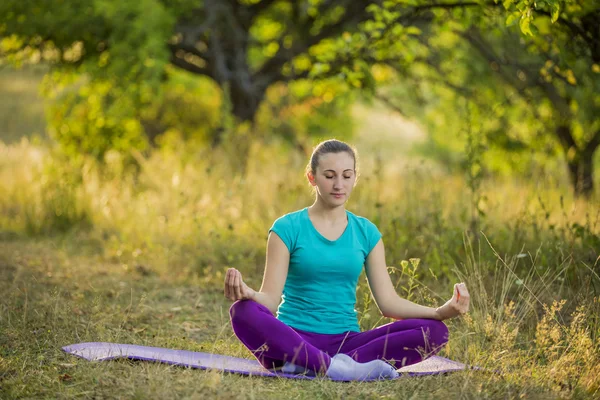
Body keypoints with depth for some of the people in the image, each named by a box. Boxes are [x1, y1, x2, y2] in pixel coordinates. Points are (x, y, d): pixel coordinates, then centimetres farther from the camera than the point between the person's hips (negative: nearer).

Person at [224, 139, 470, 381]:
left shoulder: (366, 233, 12)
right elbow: (270, 298, -6)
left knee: (434, 331, -20)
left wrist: (441, 311, -10)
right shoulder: (288, 229, 1)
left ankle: (310, 365, -28)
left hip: (345, 342, 4)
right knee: (244, 312, -35)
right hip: (294, 340, -4)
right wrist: (247, 293, -30)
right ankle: (340, 369, -36)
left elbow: (388, 302, 6)